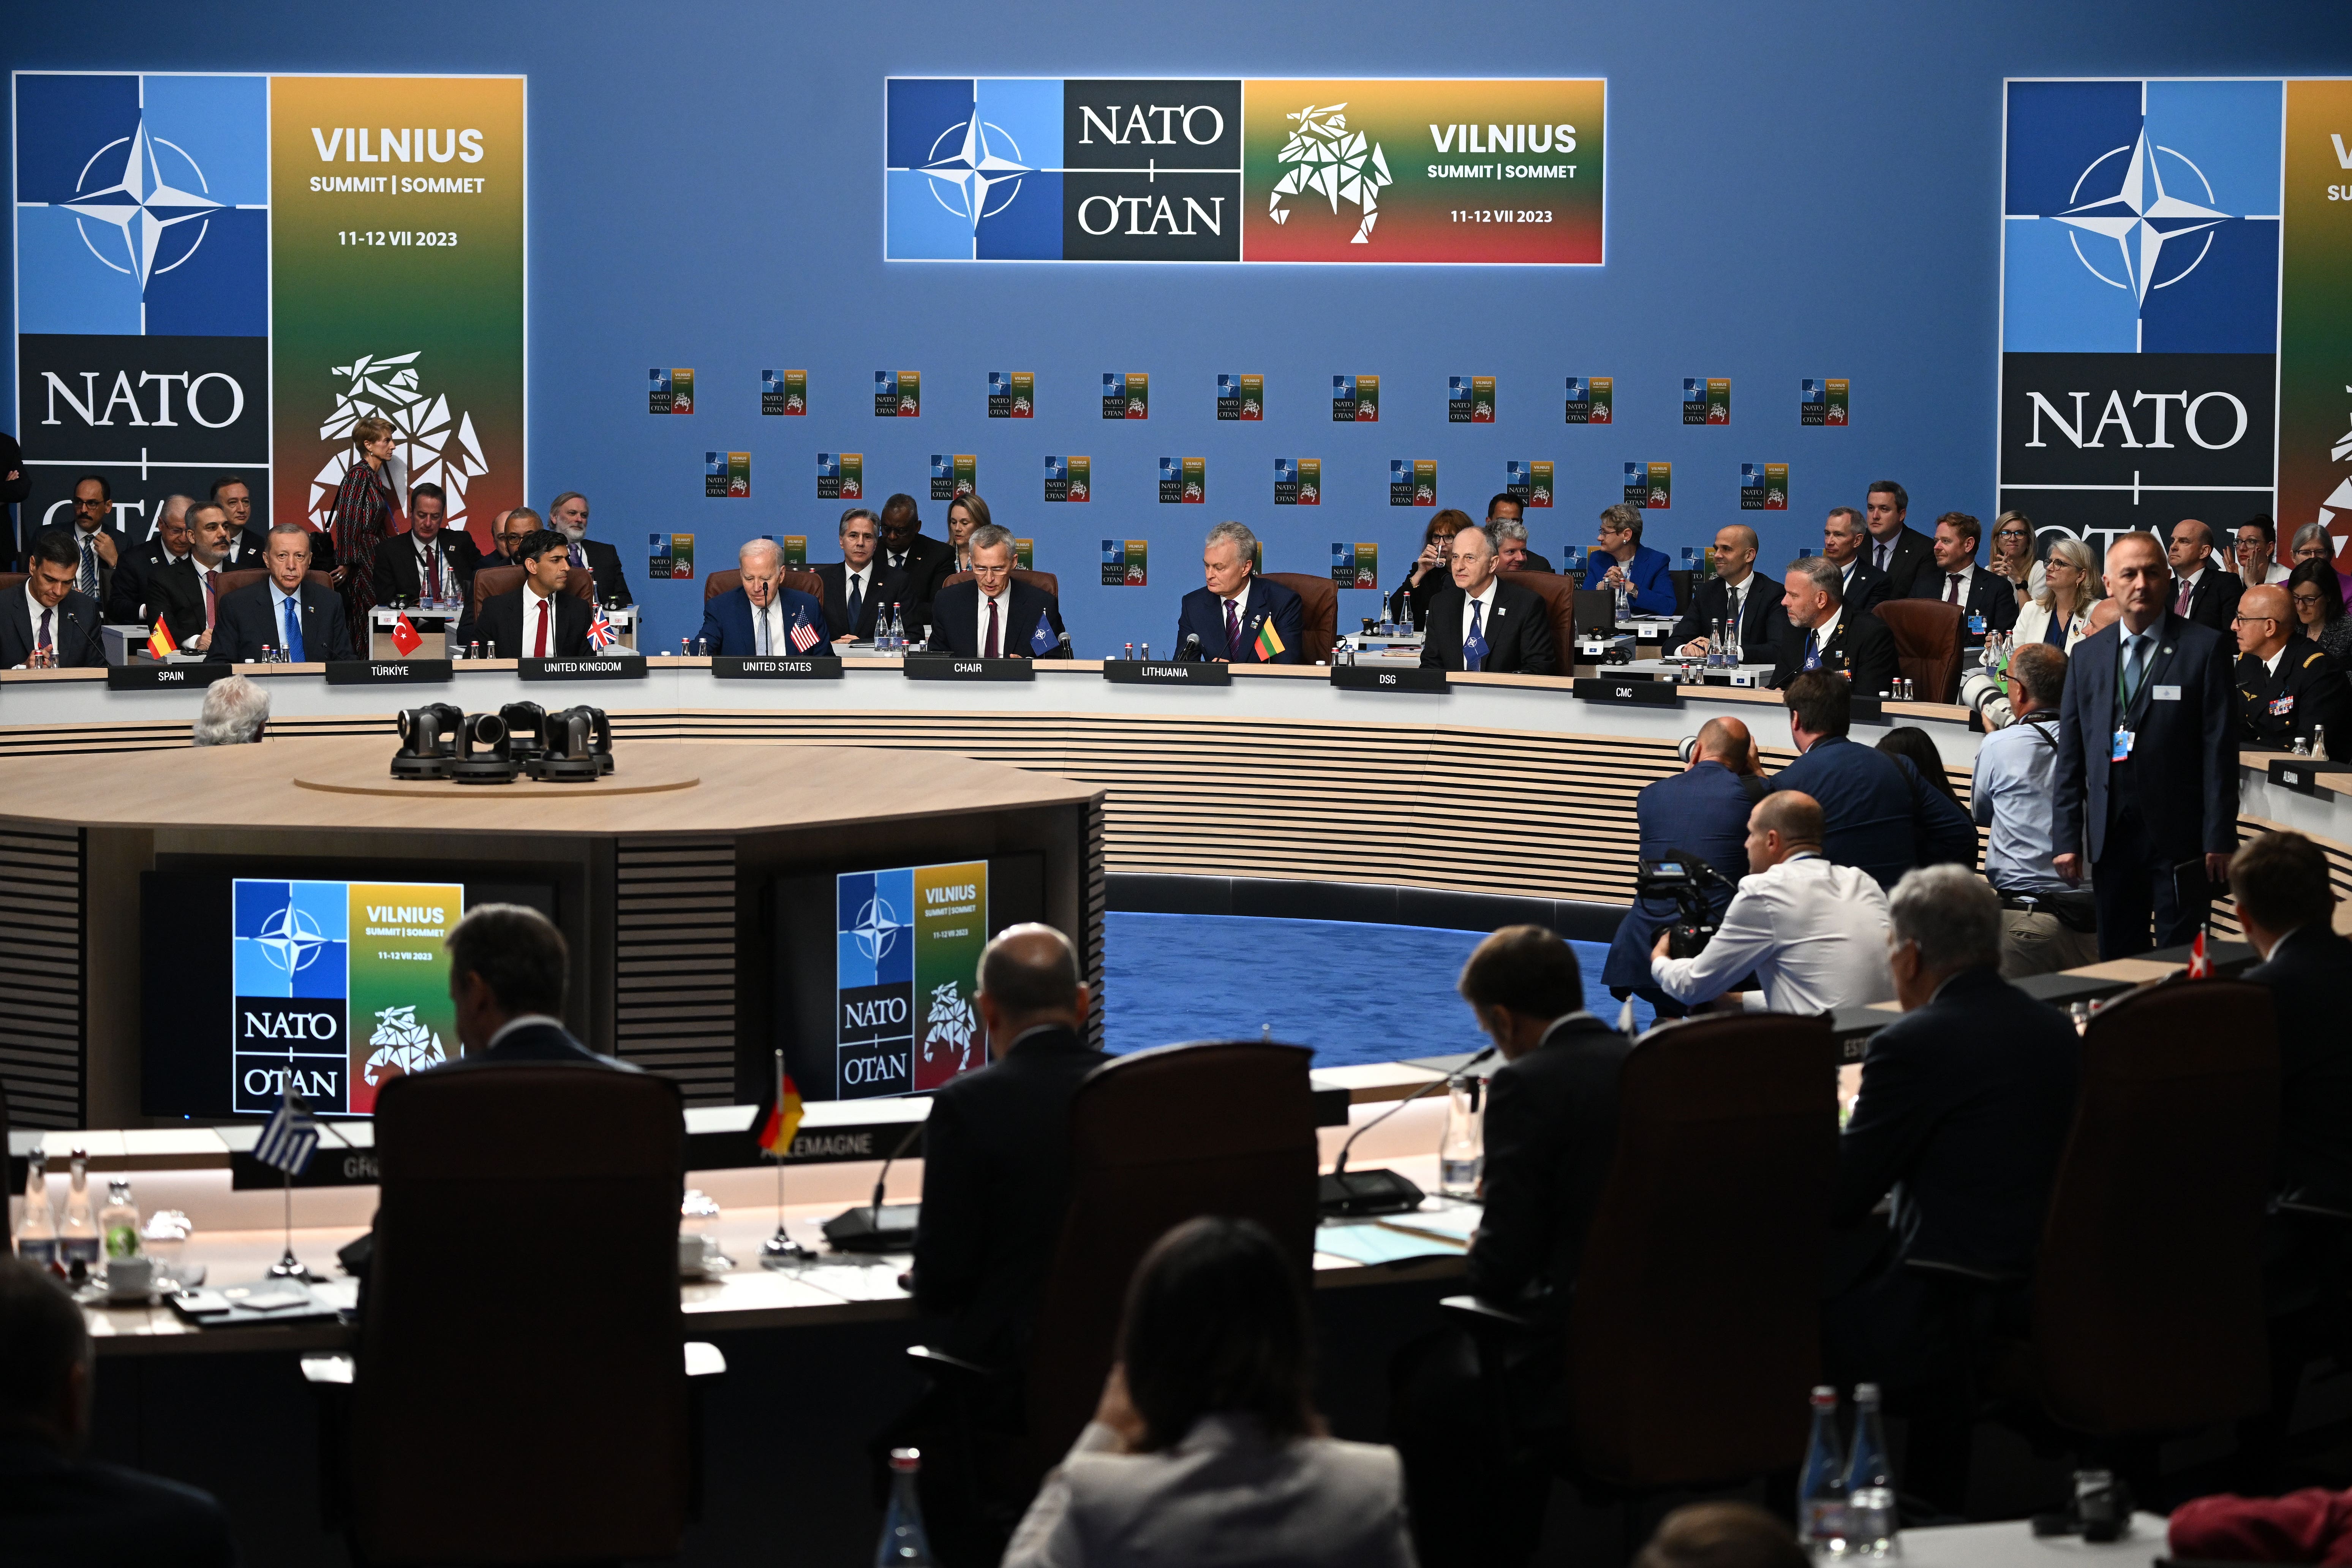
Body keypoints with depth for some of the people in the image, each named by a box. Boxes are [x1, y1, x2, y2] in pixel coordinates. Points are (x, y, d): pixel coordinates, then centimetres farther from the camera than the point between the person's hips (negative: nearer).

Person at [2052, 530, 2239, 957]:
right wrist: (2068, 839, 5)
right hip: (2111, 837, 4)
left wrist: (2219, 839, -10)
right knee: (2117, 959, 7)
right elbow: (2071, 756, 11)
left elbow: (2220, 750, -5)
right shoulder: (2087, 655, 11)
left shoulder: (2204, 647, -1)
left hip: (2179, 837, -4)